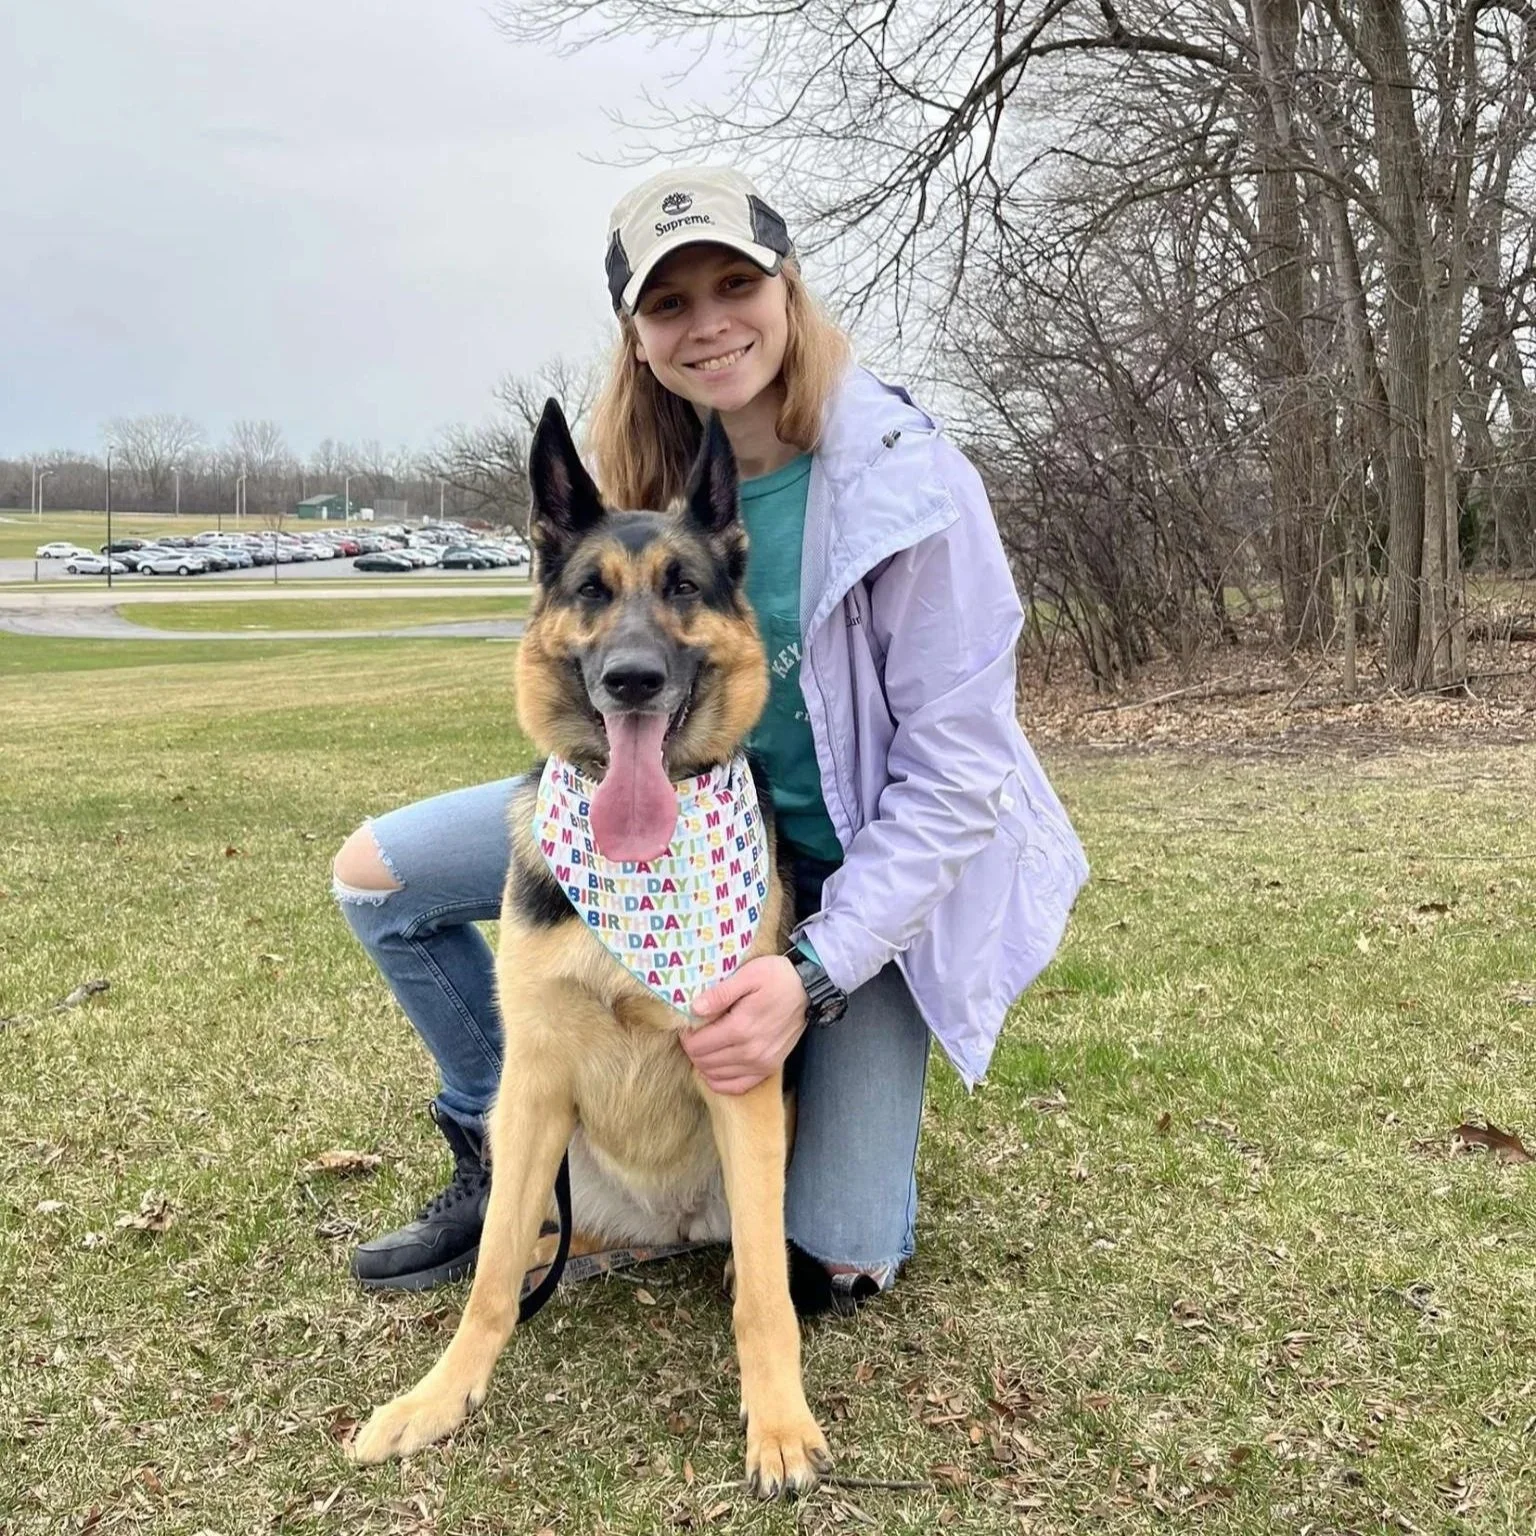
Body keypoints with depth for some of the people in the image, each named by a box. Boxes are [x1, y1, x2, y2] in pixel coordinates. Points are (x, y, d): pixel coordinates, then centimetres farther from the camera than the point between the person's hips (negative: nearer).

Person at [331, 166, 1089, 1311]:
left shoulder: (911, 488, -26)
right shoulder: (642, 477, -8)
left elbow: (959, 774, -24)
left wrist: (813, 973, -31)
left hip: (862, 864, -4)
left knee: (825, 1270, -8)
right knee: (378, 871, -5)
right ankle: (504, 1159, 13)